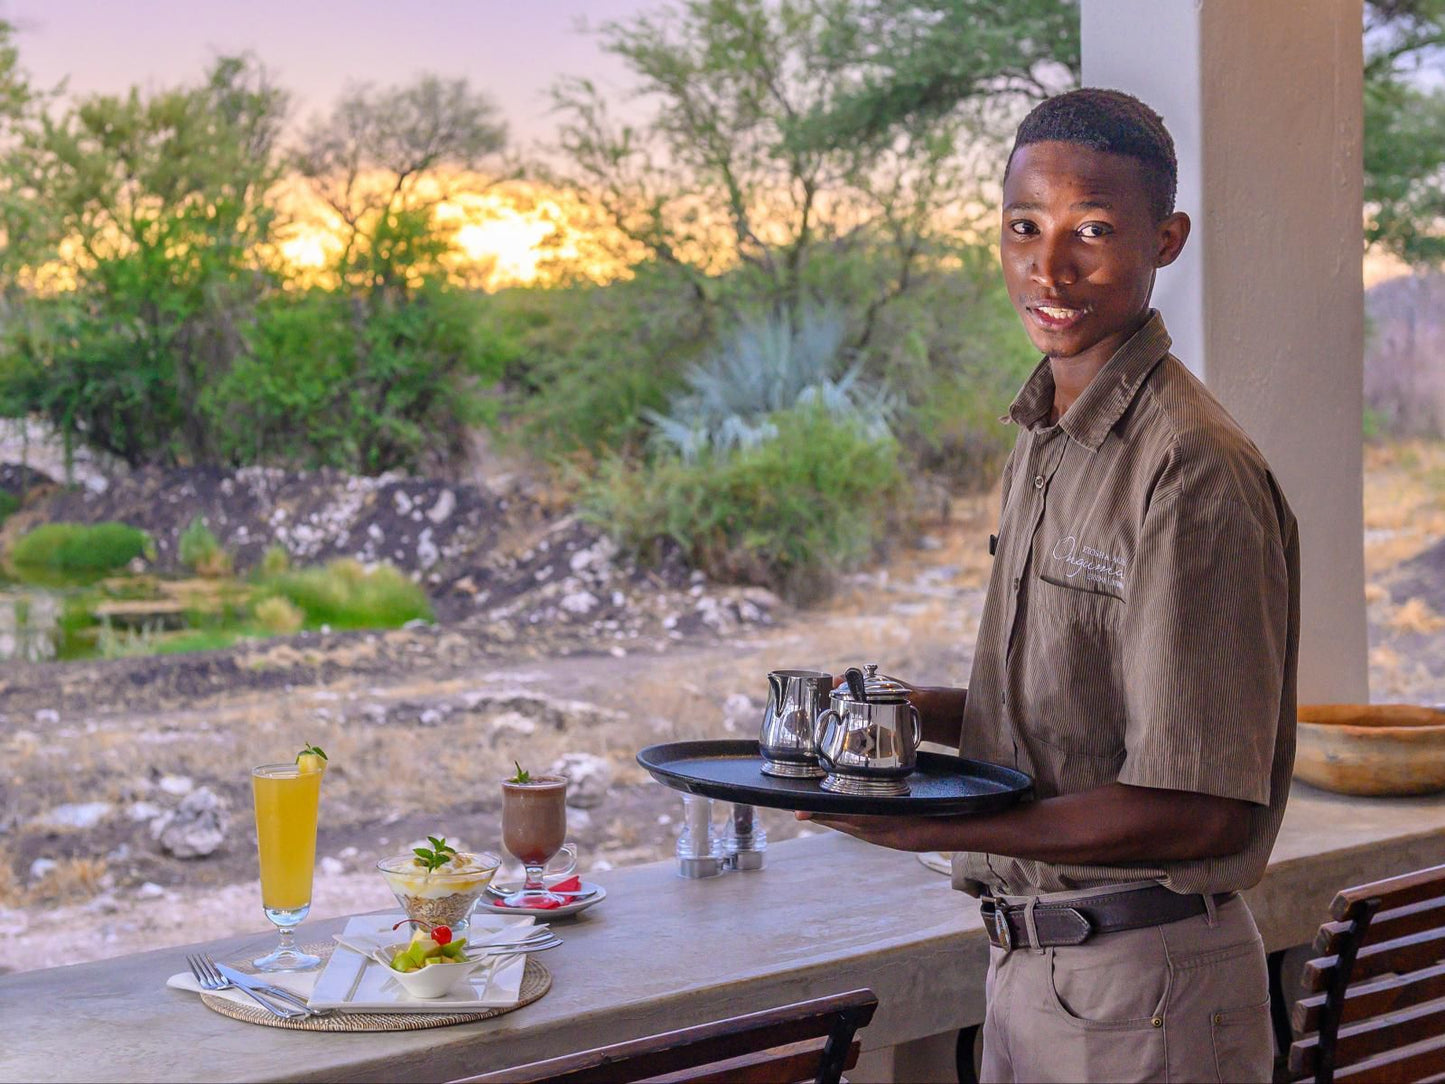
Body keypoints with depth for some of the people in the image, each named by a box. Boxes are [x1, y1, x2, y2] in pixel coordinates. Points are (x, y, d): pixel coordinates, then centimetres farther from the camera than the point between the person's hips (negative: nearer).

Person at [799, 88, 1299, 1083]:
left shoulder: (1193, 470, -20)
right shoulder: (1043, 441, 9)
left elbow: (1201, 808, -22)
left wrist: (938, 828, -23)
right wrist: (914, 712, 2)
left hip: (1147, 992, -8)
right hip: (1027, 962, 8)